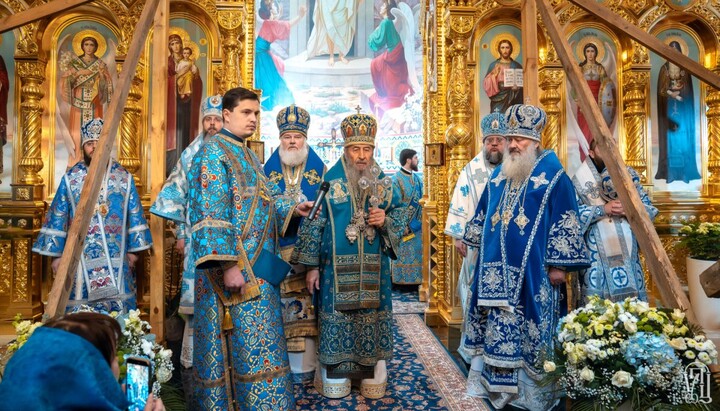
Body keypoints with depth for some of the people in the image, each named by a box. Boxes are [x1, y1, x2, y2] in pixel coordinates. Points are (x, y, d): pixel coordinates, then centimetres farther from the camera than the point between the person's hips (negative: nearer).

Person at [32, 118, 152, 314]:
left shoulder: (124, 177, 4)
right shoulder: (71, 178, 2)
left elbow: (134, 215, 6)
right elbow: (58, 217, 4)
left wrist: (133, 249, 4)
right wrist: (55, 253, 1)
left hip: (116, 259, 1)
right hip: (80, 259, 0)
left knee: (119, 310, 4)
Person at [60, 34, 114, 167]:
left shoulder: (100, 63, 5)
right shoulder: (74, 62, 6)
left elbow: (106, 83, 3)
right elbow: (66, 79, -1)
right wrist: (79, 73, -12)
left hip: (94, 101, 0)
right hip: (79, 100, 0)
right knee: (77, 127, 0)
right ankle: (76, 158, 7)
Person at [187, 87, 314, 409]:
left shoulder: (246, 155, 19)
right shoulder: (214, 151, -10)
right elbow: (212, 214, -19)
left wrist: (291, 208, 11)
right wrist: (228, 264, -25)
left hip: (255, 263, 9)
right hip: (236, 264, -9)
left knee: (251, 342, 14)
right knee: (253, 343, -6)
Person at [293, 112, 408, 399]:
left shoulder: (383, 181, 6)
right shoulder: (329, 179, -2)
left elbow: (401, 214, 12)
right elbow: (313, 222, -4)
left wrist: (385, 219, -12)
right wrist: (312, 266, -7)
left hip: (373, 268, 3)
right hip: (337, 267, -2)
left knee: (372, 317, 6)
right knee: (337, 318, 2)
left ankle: (371, 376, 21)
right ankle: (335, 379, 18)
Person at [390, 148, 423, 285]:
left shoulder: (418, 179, 10)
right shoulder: (396, 179, -9)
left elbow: (422, 202, 11)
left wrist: (416, 223, -1)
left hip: (416, 225, 6)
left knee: (416, 254, 9)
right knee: (402, 254, -1)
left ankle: (414, 280, 18)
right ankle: (400, 281, 9)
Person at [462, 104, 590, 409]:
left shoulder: (552, 175, -6)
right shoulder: (499, 175, 11)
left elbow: (565, 221, -9)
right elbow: (482, 214, 21)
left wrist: (559, 263, -13)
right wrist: (472, 240, 25)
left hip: (532, 269, -5)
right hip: (498, 267, 6)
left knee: (531, 325, 2)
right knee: (497, 323, 10)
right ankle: (498, 380, 24)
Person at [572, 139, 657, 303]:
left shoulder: (629, 175, 11)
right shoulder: (580, 179, 2)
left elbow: (650, 209, 7)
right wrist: (603, 209, -18)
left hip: (626, 251, 3)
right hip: (596, 252, -3)